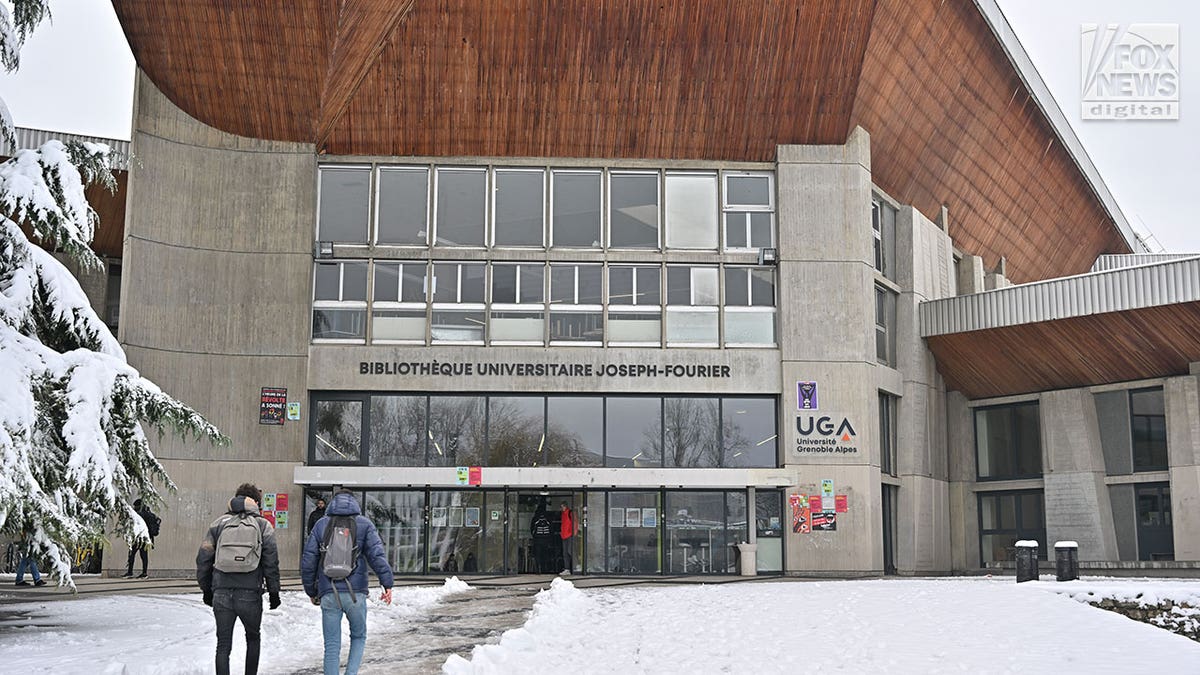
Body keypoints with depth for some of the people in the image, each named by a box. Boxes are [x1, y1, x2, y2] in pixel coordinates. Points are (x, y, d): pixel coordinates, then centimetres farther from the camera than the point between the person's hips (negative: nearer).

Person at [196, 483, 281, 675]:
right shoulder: (263, 525, 2)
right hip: (250, 594, -1)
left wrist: (206, 589, 16)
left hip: (221, 594, 1)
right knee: (253, 639, 20)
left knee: (223, 645, 6)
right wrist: (274, 592, 6)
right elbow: (271, 562, -2)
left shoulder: (218, 524, 8)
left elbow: (203, 559, 7)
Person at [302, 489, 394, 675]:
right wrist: (387, 584, -6)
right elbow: (377, 555, -6)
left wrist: (311, 591, 18)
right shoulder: (364, 524, 5)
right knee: (358, 637, 18)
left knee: (332, 645, 7)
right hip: (355, 592, -1)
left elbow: (308, 561, 9)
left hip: (329, 593, 1)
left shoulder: (321, 525, 10)